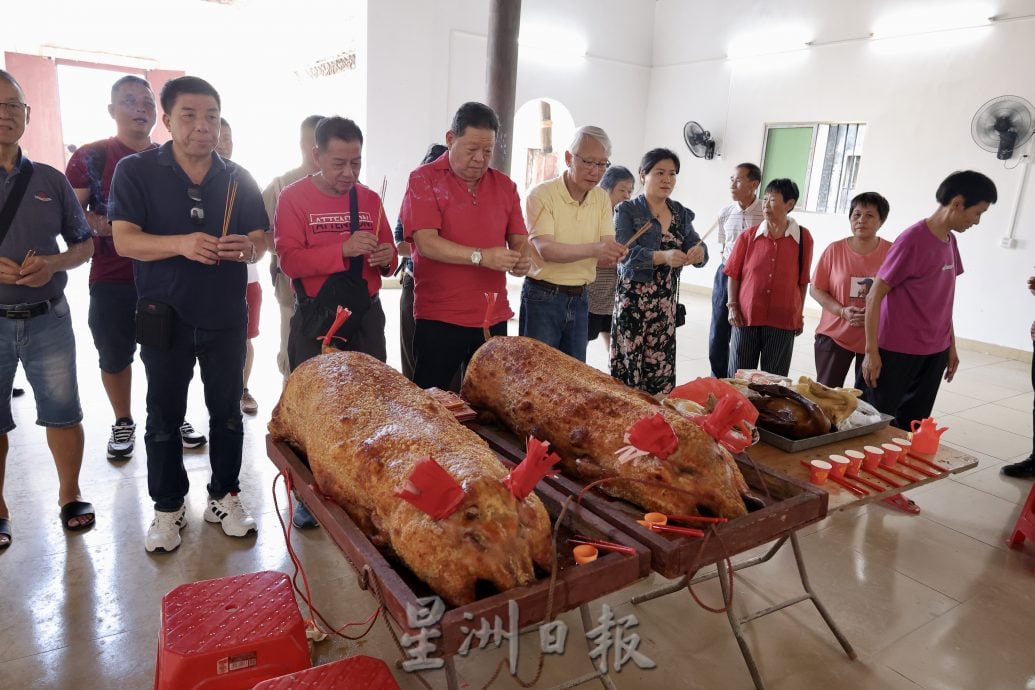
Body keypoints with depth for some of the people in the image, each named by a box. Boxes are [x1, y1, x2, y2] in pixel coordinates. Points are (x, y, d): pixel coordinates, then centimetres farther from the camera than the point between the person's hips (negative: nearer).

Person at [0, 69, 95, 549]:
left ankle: (70, 495, 24)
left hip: (48, 318, 1)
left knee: (63, 413, 6)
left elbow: (84, 244, 9)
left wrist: (53, 264, -12)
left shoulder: (51, 181, 6)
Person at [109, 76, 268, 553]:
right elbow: (124, 240, -11)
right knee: (164, 416, 9)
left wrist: (248, 247, -20)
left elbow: (261, 240, 4)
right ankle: (168, 507, 24)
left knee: (227, 412, 11)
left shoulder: (238, 178, 5)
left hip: (226, 316, 2)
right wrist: (181, 244, -29)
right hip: (165, 317, -2)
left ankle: (224, 496, 27)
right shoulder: (136, 171, -3)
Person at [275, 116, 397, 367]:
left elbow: (388, 256, 12)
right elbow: (289, 261, -15)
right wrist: (343, 249, -27)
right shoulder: (293, 197, -5)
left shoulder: (370, 198, 8)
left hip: (367, 316, 4)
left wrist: (386, 259, -13)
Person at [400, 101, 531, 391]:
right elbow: (426, 242, -14)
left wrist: (522, 258, -13)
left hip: (494, 317, 4)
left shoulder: (504, 185, 11)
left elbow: (518, 239, 11)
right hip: (438, 318, -4)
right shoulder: (423, 179, -3)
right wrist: (481, 256, -25)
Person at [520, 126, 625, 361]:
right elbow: (544, 248, -24)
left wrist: (612, 254, -26)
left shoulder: (602, 199, 7)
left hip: (579, 299, 6)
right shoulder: (541, 194, -11)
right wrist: (594, 249, -35)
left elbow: (607, 251, -1)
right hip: (542, 297, -5)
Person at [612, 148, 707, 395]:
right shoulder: (627, 211, -3)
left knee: (660, 365, 4)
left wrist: (698, 252, -20)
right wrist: (663, 257, -32)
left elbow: (695, 245, 4)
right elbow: (625, 253, -16)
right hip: (633, 299, -4)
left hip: (666, 302, 5)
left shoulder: (681, 213, 12)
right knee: (629, 363, -3)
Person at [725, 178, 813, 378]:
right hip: (746, 317, 1)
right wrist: (732, 306, -2)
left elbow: (803, 280, 5)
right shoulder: (748, 236, 2)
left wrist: (799, 315, 7)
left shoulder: (803, 238, 0)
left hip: (782, 322, -1)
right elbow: (734, 274, 6)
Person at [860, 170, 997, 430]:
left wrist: (951, 345, 14)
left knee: (913, 424, 12)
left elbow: (944, 299, 15)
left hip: (935, 352, 7)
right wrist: (871, 351, -16)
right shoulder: (912, 240, -14)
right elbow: (875, 296, -14)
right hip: (898, 352, -7)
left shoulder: (950, 241, 9)